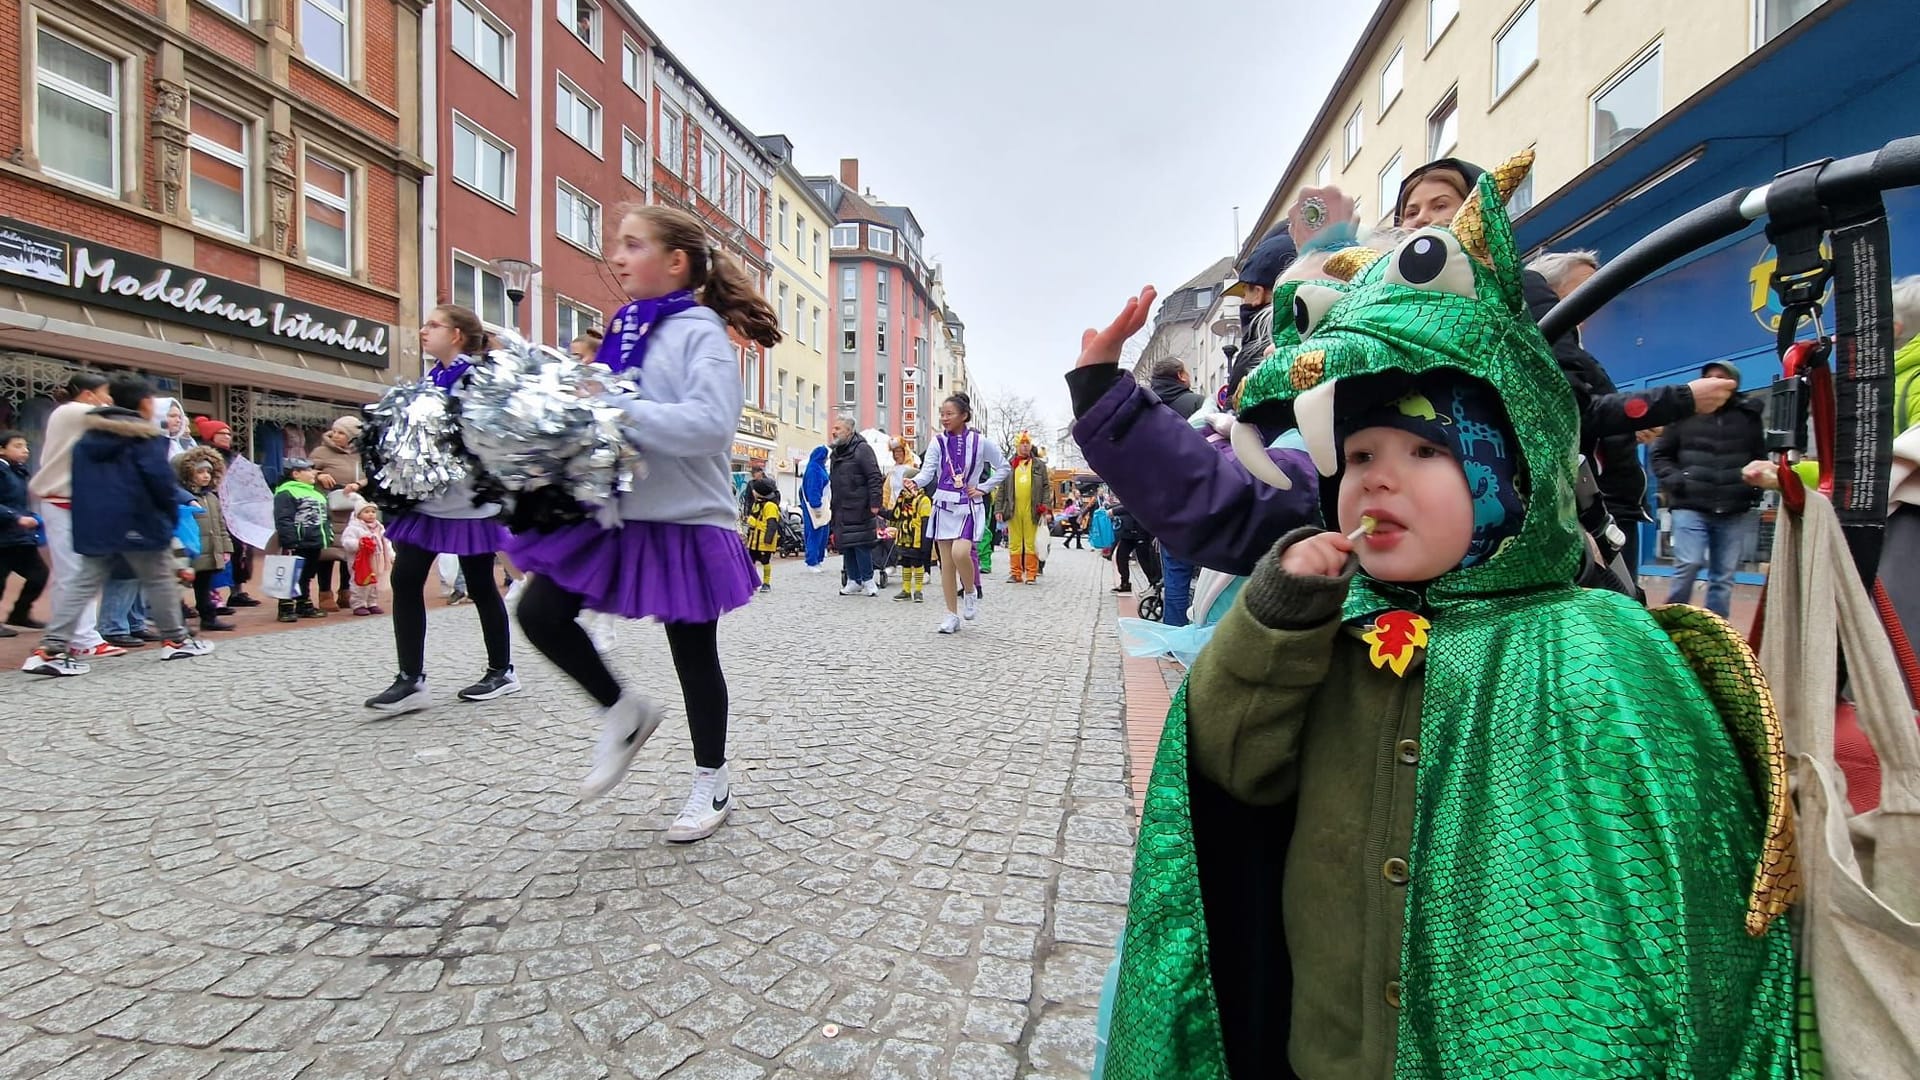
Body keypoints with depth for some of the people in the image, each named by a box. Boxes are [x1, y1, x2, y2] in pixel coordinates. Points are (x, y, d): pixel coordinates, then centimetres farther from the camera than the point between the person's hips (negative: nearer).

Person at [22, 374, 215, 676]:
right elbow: (159, 479, -15)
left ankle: (52, 648, 0)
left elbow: (79, 478, 18)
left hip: (93, 523, 6)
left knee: (83, 583, 8)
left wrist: (89, 513, 25)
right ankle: (175, 640, 13)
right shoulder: (146, 435, -9)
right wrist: (173, 513, -3)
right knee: (160, 579, 6)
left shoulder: (87, 436, 14)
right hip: (138, 522, -6)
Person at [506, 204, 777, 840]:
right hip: (611, 509, 7)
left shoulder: (700, 332, -10)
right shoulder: (623, 329, 13)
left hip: (684, 520, -7)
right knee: (540, 612, -1)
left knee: (693, 652, 6)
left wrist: (620, 410, -27)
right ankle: (624, 713, 23)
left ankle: (713, 782, 27)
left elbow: (709, 423, -26)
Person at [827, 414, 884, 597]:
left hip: (858, 509, -8)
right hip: (841, 510, 8)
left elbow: (874, 477, -14)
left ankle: (867, 580, 6)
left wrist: (875, 503, -20)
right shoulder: (836, 452, 18)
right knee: (846, 546, 9)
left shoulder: (862, 449, -8)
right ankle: (854, 580, 18)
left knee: (861, 544, -6)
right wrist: (833, 504, 21)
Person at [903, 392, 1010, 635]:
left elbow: (1003, 467, 7)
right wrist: (916, 483, -30)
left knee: (960, 553, -23)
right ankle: (952, 615, 13)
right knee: (946, 562, 3)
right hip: (944, 506, 3)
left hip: (969, 507, -3)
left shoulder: (979, 442, -1)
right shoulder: (937, 442, 3)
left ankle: (971, 592, 7)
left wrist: (983, 488, -1)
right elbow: (928, 471, -9)